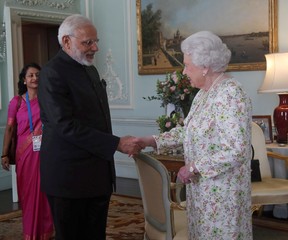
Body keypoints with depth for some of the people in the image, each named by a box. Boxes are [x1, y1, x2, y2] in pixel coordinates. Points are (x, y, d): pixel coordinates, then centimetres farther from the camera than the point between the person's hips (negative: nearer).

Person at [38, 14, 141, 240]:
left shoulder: (90, 69, 13)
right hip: (69, 175, -8)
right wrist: (116, 144, -22)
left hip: (98, 172, 8)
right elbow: (65, 126, -22)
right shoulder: (53, 73, -14)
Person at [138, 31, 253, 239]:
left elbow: (236, 152, -26)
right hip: (203, 187, 9)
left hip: (222, 191, -9)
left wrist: (194, 167, -20)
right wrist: (151, 141, 7)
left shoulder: (230, 94, -21)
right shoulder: (204, 93, 9)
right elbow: (188, 131, 15)